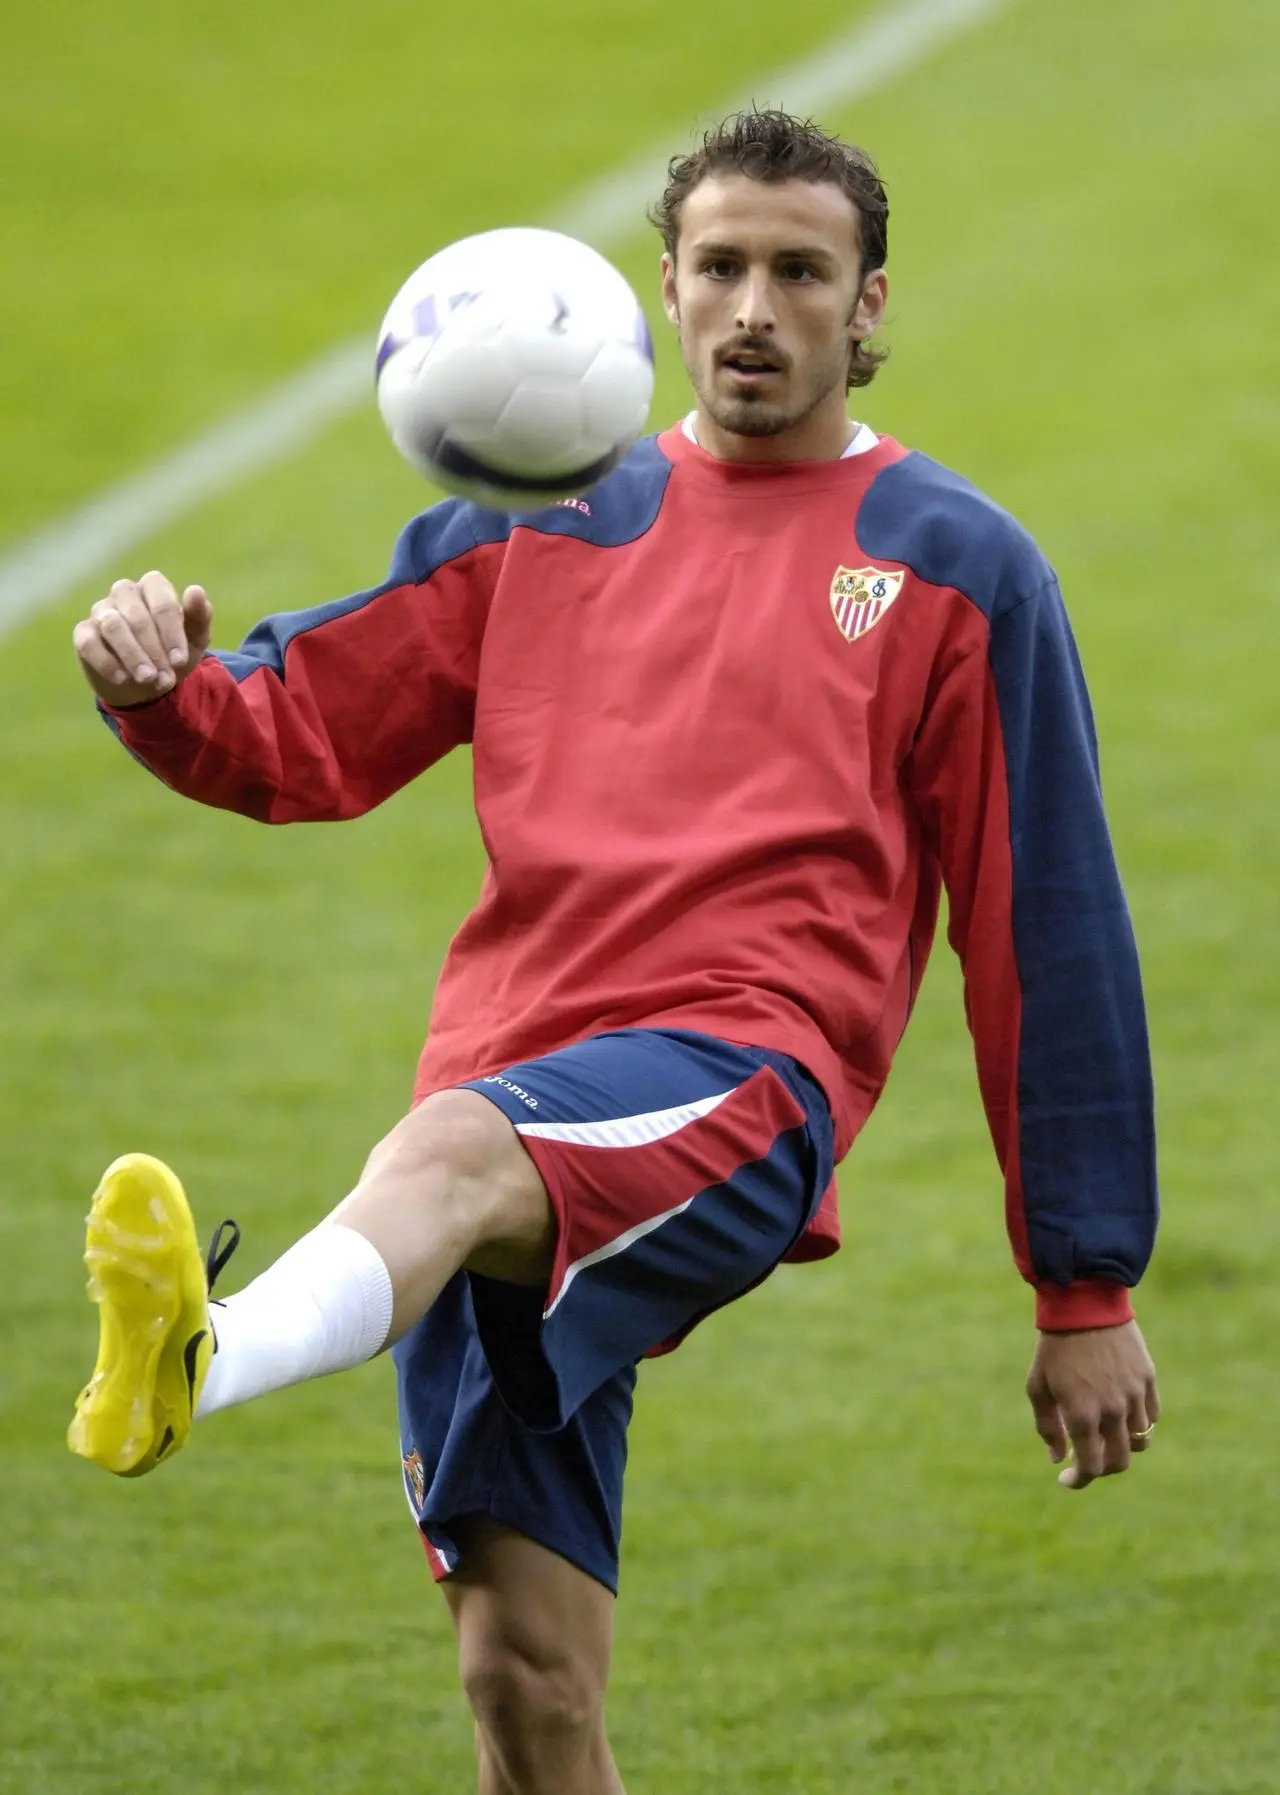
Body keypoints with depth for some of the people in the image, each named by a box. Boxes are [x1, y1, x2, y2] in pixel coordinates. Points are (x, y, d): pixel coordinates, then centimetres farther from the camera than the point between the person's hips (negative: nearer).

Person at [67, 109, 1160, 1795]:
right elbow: (300, 739, 22)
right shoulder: (540, 521, 22)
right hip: (508, 1103, 5)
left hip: (738, 1083, -5)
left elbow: (1048, 933, 11)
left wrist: (1088, 1291, 9)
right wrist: (163, 693, -4)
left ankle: (207, 1363, -70)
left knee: (452, 1151, -39)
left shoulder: (957, 566, 12)